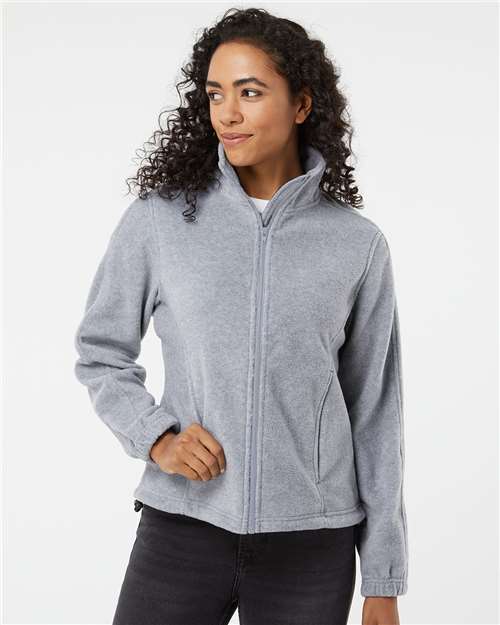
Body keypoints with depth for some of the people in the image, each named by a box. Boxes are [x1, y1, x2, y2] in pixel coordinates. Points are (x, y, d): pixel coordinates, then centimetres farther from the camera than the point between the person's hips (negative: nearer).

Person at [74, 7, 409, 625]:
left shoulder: (357, 244, -1)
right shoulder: (158, 219, -2)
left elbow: (374, 416, 3)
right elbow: (100, 354, 9)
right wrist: (155, 437, -10)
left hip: (311, 546, 1)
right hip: (182, 528, 0)